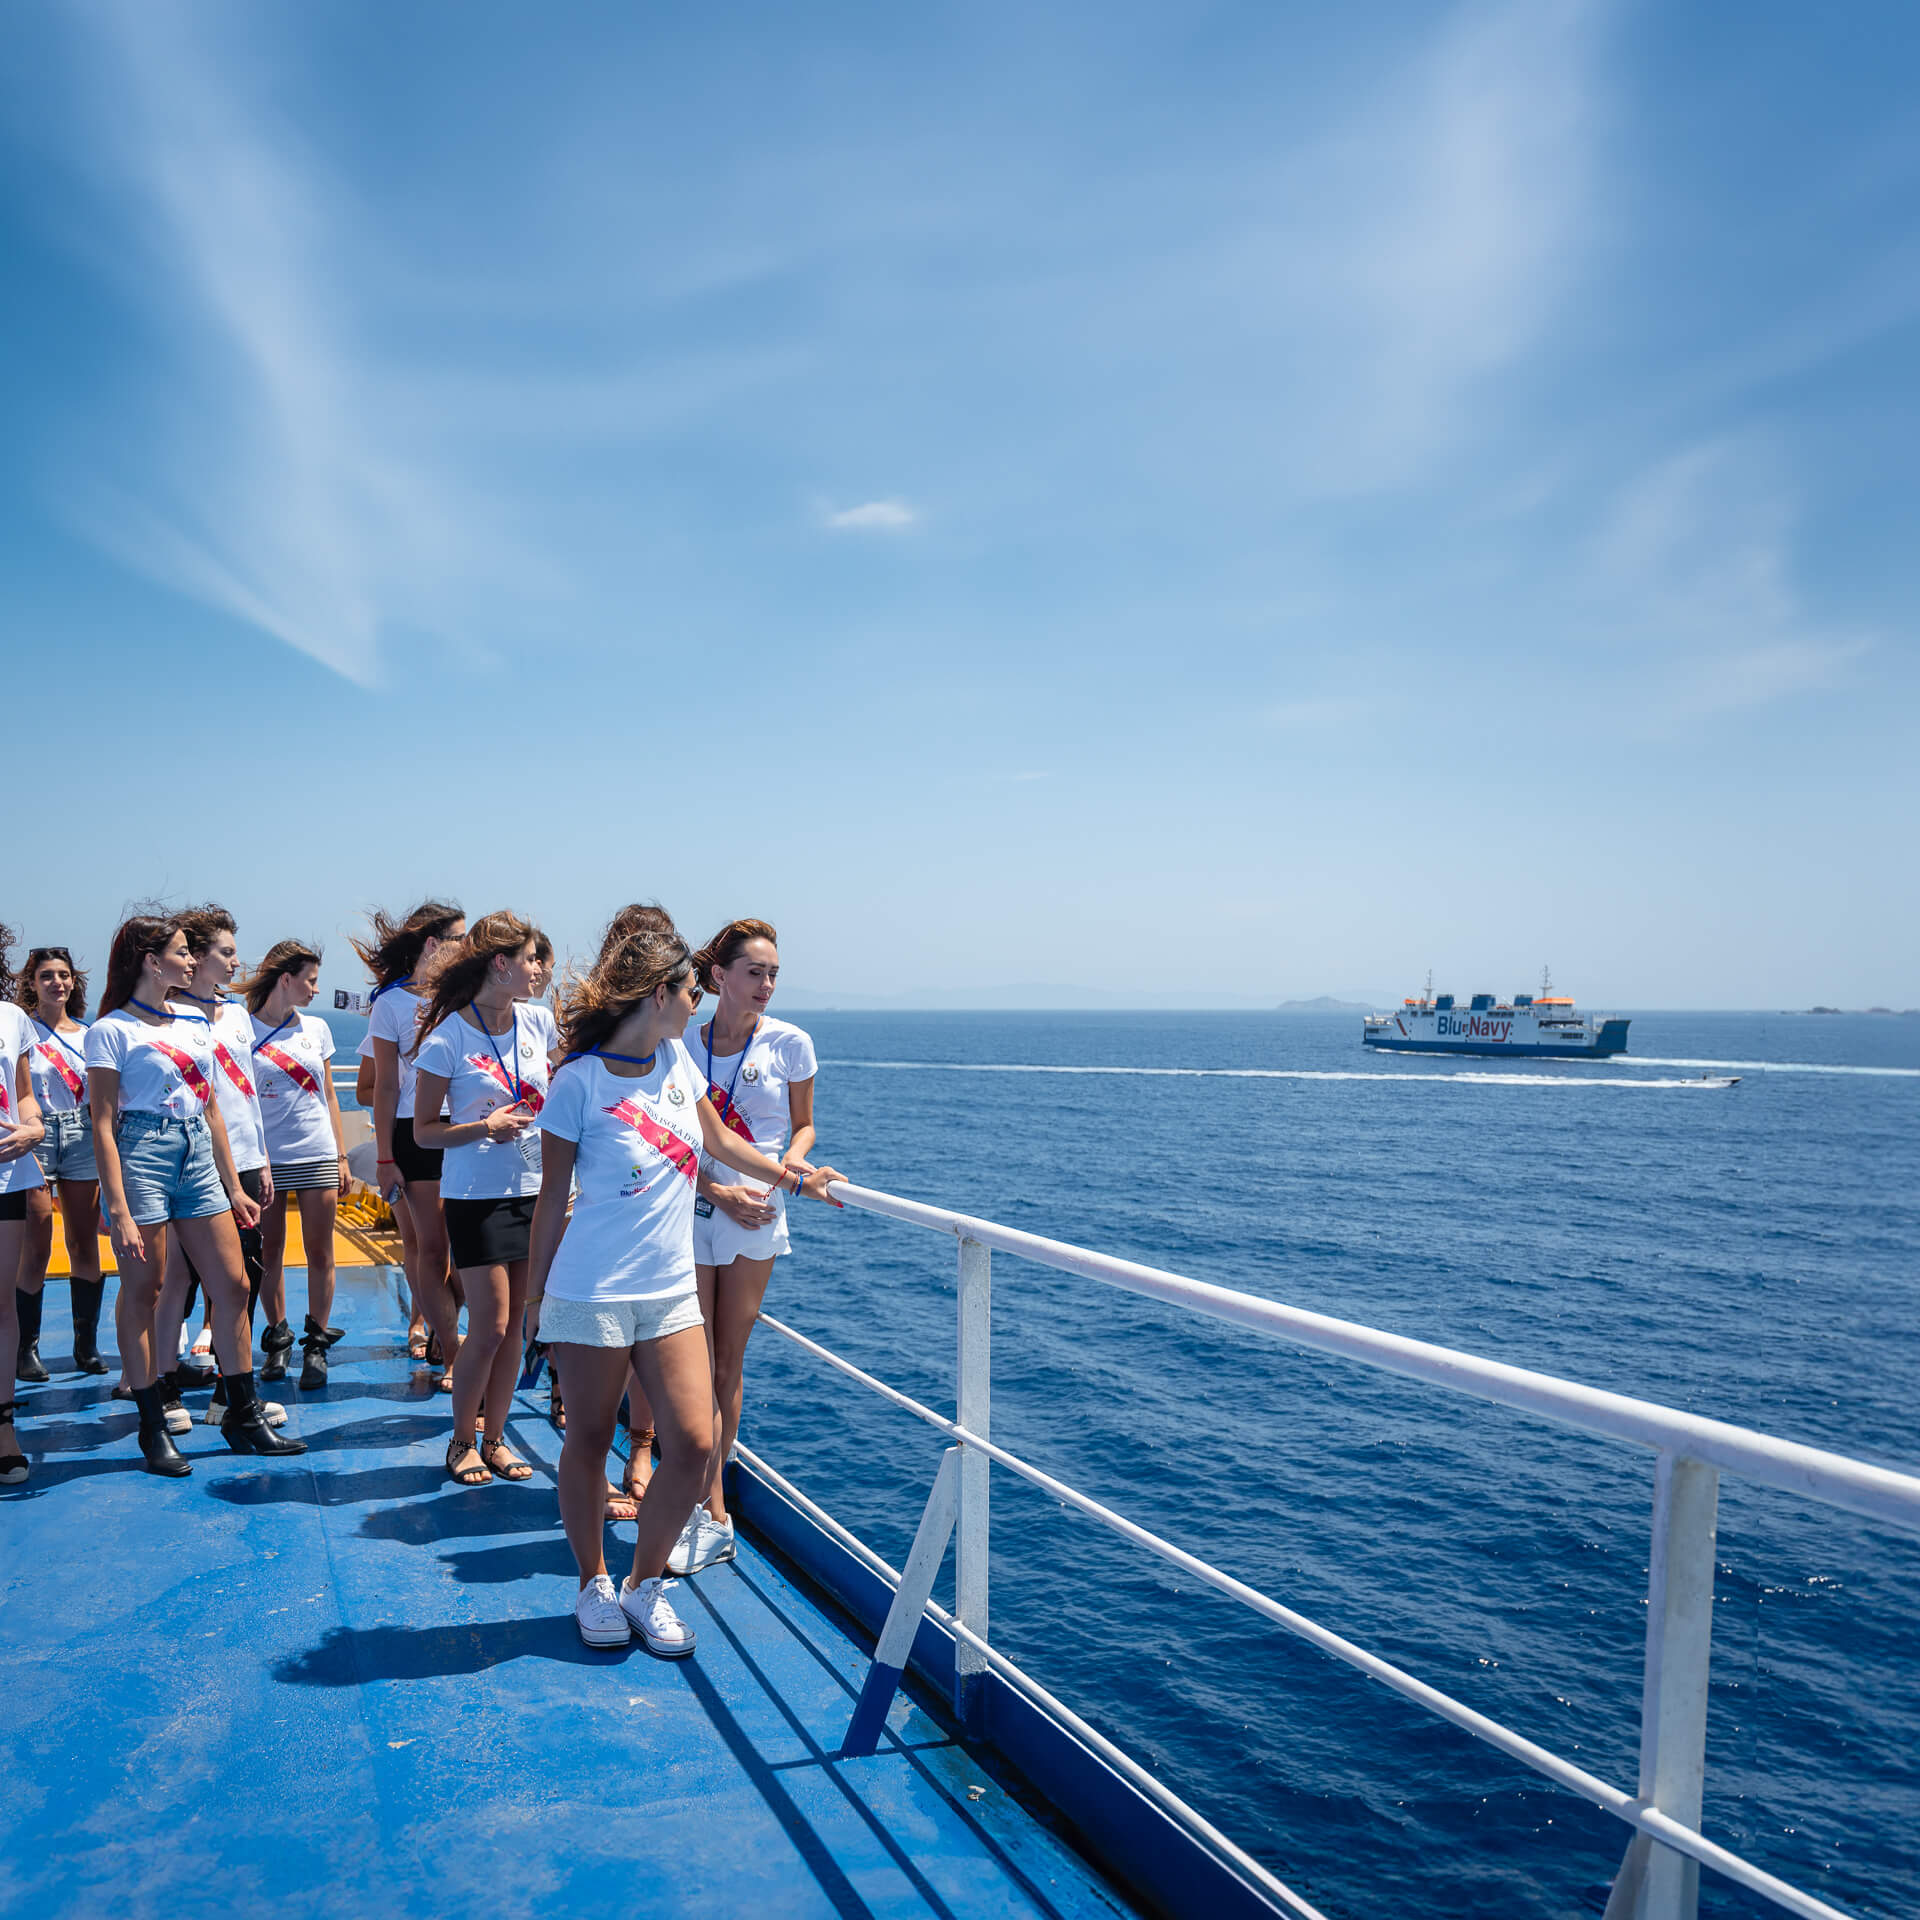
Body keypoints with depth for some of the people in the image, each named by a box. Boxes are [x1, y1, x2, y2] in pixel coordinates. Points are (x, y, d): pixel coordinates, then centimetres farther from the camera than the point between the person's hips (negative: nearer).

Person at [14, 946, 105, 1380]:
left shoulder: (88, 1033, 13)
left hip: (82, 1137, 4)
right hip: (37, 1137, -4)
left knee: (84, 1245, 4)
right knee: (36, 1250, -4)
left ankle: (87, 1344, 11)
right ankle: (27, 1347, 6)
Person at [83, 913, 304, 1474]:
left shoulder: (195, 1028, 15)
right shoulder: (112, 1031, -4)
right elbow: (103, 1125, -9)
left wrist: (234, 1188, 17)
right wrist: (119, 1211, -15)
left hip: (199, 1159, 6)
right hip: (143, 1158, -6)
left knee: (233, 1286, 4)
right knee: (142, 1292, 2)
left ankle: (244, 1417, 14)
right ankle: (153, 1427, 13)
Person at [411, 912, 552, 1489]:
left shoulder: (537, 1029, 4)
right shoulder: (448, 1038, -10)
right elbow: (424, 1132, -7)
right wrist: (485, 1128, -21)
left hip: (533, 1190, 5)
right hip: (476, 1196, -5)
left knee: (514, 1324, 9)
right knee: (489, 1327, -4)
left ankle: (494, 1438, 23)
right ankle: (461, 1441, 17)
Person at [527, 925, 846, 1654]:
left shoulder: (677, 1060, 6)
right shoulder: (580, 1080, -11)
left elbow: (719, 1140, 22)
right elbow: (552, 1199, -5)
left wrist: (792, 1175, 28)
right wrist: (541, 1298, -2)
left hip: (670, 1288, 5)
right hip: (593, 1290, -5)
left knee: (695, 1445, -1)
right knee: (589, 1443, 8)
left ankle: (644, 1584, 20)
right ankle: (593, 1586, 30)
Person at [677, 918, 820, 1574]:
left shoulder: (789, 1044, -2)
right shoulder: (683, 1044, -1)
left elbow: (803, 1125, 8)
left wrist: (790, 1164, -13)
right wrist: (718, 1190, -13)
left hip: (756, 1216, 0)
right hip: (692, 1211, 0)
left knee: (727, 1368, 9)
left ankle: (703, 1501, 23)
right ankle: (713, 1518, 8)